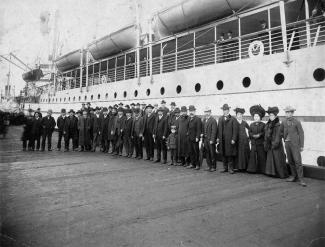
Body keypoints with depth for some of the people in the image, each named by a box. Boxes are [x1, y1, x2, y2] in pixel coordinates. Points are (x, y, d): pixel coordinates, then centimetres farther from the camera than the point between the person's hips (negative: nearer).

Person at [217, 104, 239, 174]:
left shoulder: (233, 119, -4)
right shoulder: (220, 119, 13)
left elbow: (235, 130, -8)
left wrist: (233, 139, -14)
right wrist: (218, 137, 9)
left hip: (230, 140, -5)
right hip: (222, 140, 5)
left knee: (230, 155, 0)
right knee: (223, 154, 10)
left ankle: (230, 168, 9)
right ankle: (225, 168, 20)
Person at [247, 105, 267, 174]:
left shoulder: (263, 124, 2)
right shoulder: (251, 125, 12)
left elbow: (264, 132, -7)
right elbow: (249, 132, 4)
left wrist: (259, 135, -23)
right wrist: (253, 135, -14)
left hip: (261, 143, -3)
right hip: (253, 143, 3)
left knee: (261, 156, -1)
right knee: (253, 155, 2)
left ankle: (262, 169, 8)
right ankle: (253, 169, 10)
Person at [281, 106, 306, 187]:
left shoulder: (297, 122, -9)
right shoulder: (284, 122, 6)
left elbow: (301, 134, -7)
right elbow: (281, 131, 23)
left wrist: (301, 146, -8)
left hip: (295, 144, -5)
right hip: (287, 144, 5)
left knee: (297, 161, -8)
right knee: (290, 161, 9)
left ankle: (301, 179, -4)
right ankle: (294, 176, 20)